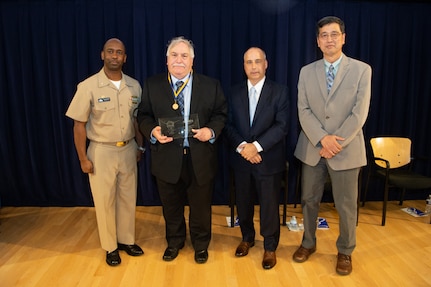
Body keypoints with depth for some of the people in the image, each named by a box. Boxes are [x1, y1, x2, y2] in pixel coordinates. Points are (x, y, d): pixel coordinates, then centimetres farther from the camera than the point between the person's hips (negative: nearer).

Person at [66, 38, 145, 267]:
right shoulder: (88, 87, -10)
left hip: (128, 150, 4)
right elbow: (79, 124, -7)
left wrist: (140, 147, 9)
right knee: (104, 201, 8)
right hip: (101, 152, -3)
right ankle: (111, 247, 26)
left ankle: (126, 240, 33)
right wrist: (83, 158, -8)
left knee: (128, 198, 13)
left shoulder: (134, 86, 1)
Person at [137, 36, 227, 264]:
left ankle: (201, 245, 40)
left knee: (200, 206, 15)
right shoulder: (152, 85, 2)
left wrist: (211, 130, -16)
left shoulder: (211, 85, 1)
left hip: (200, 158, 0)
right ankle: (174, 242, 44)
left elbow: (220, 115, 4)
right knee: (171, 206, 19)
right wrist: (152, 131, -17)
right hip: (167, 158, 1)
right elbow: (143, 115, 4)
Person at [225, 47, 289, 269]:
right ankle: (247, 238, 39)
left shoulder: (279, 91, -4)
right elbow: (229, 125, 2)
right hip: (241, 158, 3)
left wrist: (256, 146, -21)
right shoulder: (235, 92, 6)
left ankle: (270, 247, 28)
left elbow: (281, 126, -12)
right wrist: (242, 147, -15)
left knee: (269, 205, 8)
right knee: (243, 202, 15)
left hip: (268, 159, -3)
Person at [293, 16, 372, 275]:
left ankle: (345, 252, 30)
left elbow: (360, 113, -8)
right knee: (309, 200, 13)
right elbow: (303, 111, -2)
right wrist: (323, 139, -16)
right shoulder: (307, 72, 6)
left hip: (347, 150, -2)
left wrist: (336, 142, -15)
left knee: (347, 206, 8)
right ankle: (308, 243, 35)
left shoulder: (362, 69, -1)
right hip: (312, 149, 3)